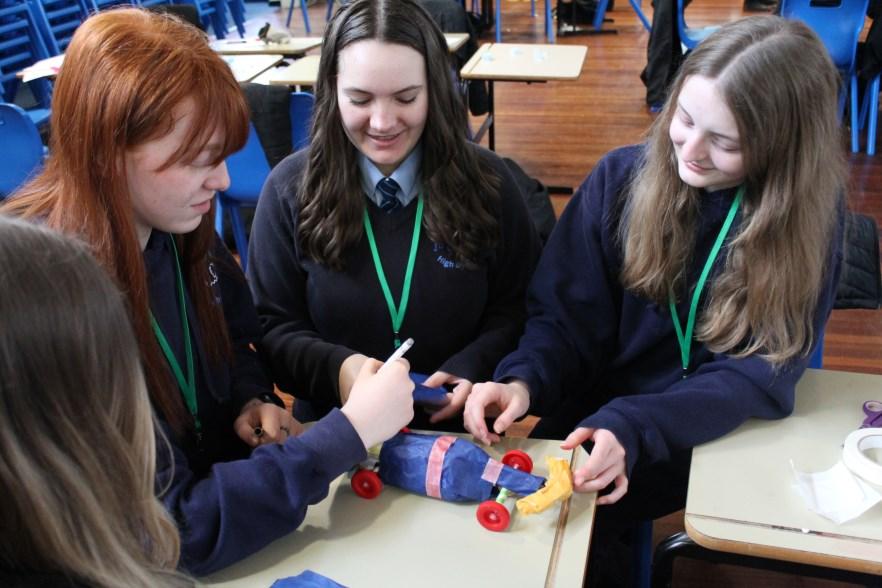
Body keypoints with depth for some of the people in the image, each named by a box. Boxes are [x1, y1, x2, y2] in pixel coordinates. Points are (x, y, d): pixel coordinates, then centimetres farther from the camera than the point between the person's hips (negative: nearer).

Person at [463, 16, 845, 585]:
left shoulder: (810, 215, -12)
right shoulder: (622, 176, -9)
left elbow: (756, 374, -18)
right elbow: (565, 314, -7)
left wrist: (633, 427, -33)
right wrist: (524, 380, -29)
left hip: (722, 432, -2)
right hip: (595, 411, 3)